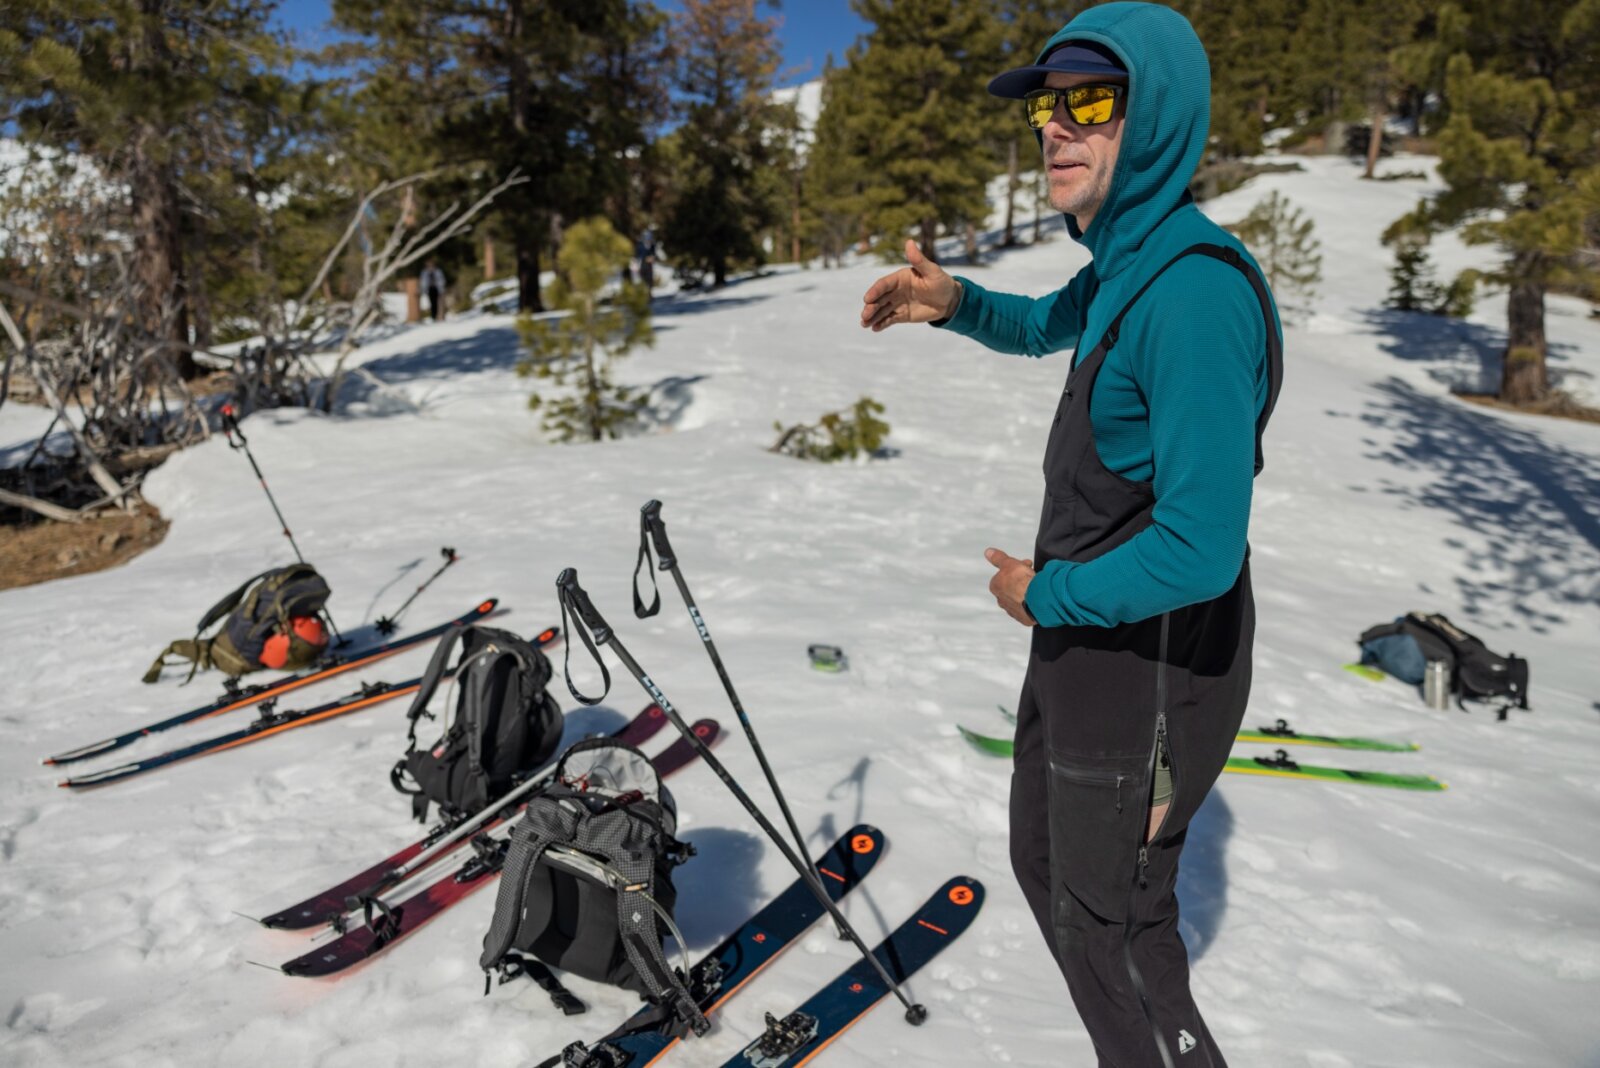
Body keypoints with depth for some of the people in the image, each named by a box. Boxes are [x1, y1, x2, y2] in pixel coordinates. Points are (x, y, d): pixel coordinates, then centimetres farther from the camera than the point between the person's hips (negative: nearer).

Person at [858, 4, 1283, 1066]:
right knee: (1044, 868, 26)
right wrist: (954, 301, 4)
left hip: (1148, 678, -10)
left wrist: (1045, 593, -16)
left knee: (1113, 928, 10)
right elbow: (1044, 327, 25)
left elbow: (1200, 550, -32)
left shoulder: (1193, 292, -28)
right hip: (1077, 650, 10)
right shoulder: (1126, 263, 2)